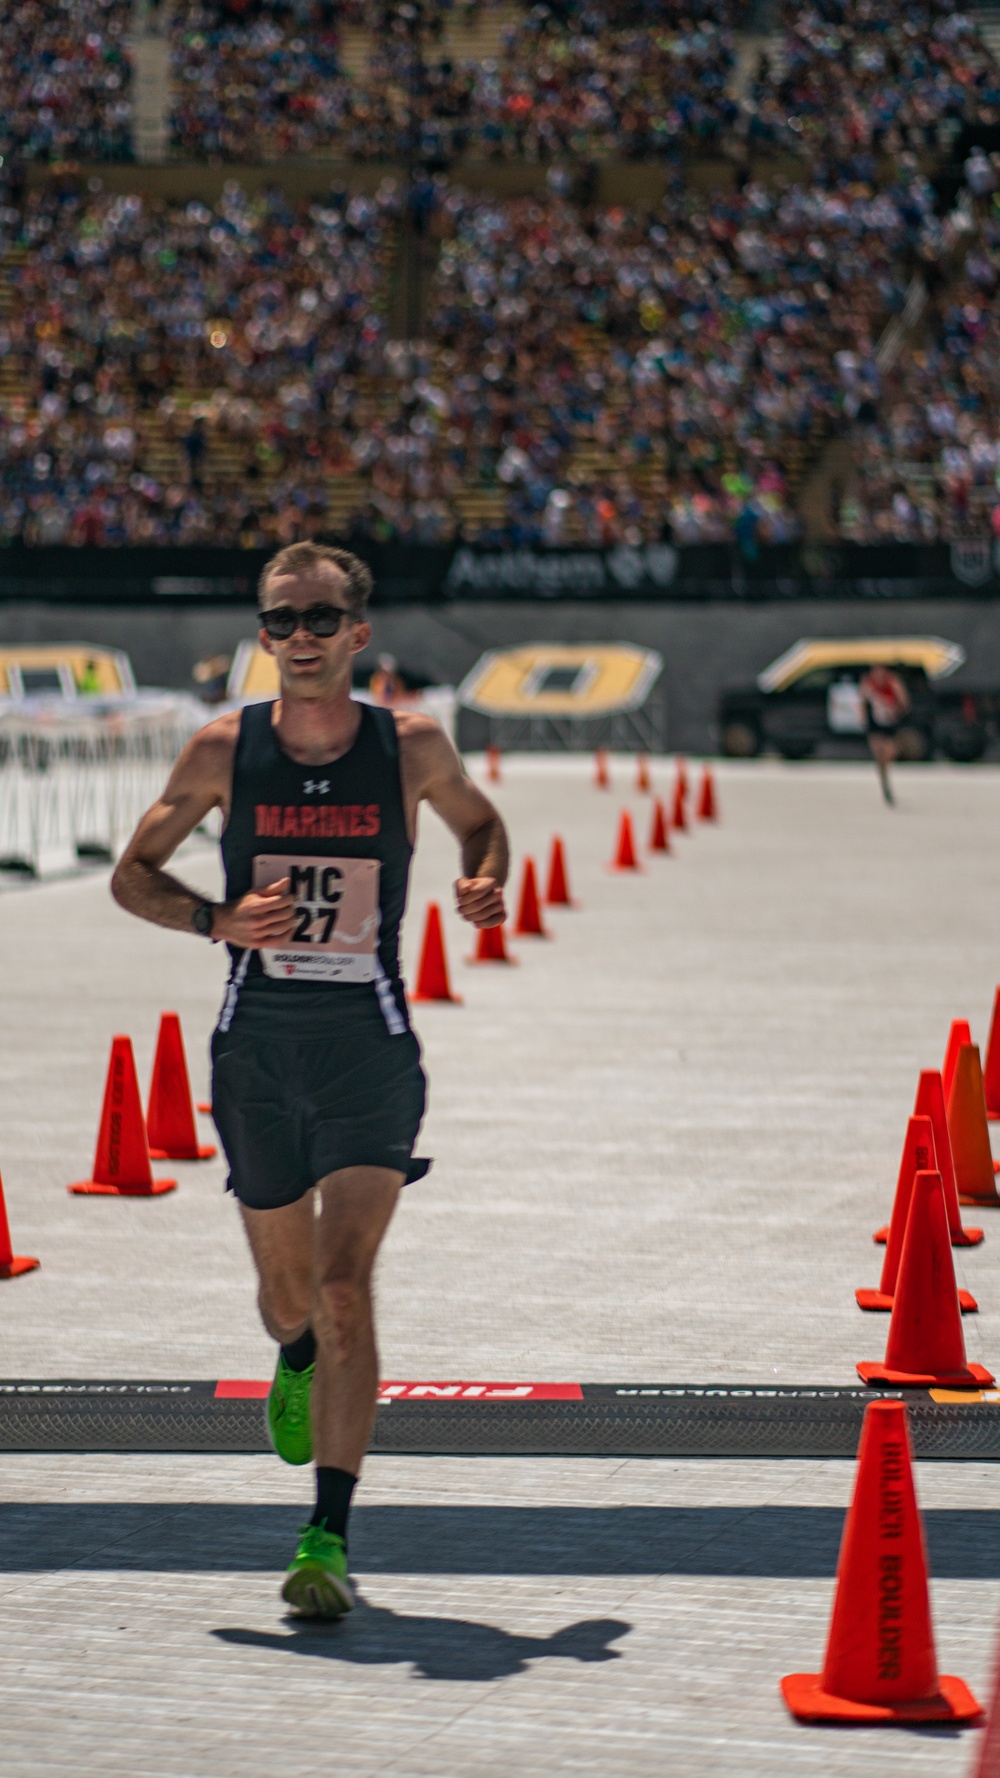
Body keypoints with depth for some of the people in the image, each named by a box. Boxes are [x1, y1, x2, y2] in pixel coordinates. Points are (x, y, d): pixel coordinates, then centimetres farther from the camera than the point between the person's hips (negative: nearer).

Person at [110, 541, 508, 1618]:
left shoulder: (412, 748, -3)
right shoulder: (224, 751, -3)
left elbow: (479, 820, 17)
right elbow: (133, 875, 5)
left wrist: (487, 885, -5)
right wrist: (217, 919, -14)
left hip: (369, 1052, -2)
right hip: (258, 1046, 2)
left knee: (345, 1287, -15)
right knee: (289, 1293, 14)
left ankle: (328, 1539, -16)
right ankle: (296, 1362, 53)